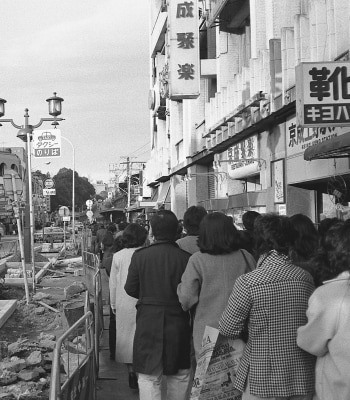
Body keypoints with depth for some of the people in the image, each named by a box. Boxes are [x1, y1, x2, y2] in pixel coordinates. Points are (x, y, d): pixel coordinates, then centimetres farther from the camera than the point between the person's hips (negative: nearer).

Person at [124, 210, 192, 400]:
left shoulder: (140, 256, -8)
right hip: (178, 320, 1)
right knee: (179, 374, 19)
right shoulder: (186, 258, -10)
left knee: (149, 377, 5)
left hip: (148, 321, 0)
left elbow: (130, 288, -1)